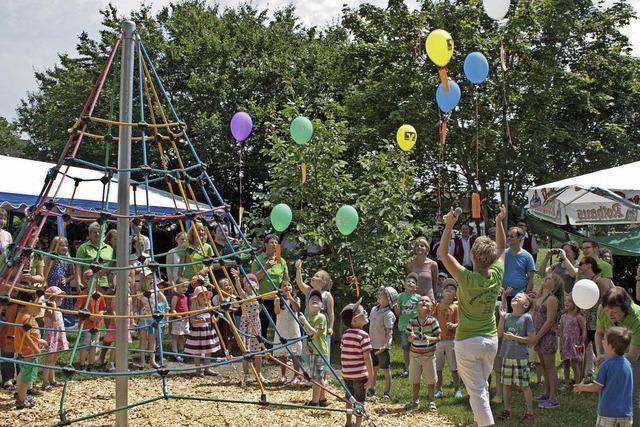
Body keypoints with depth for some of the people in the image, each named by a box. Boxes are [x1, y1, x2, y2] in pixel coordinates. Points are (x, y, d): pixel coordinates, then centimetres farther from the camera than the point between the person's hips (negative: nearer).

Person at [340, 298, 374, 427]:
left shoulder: (345, 334, 4)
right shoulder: (363, 335, -16)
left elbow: (343, 354, 10)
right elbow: (367, 358, -17)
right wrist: (371, 377, -12)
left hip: (346, 373, 6)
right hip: (360, 374, -6)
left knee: (349, 399, 21)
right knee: (360, 402, 7)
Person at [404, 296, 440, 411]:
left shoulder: (433, 321, -9)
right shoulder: (412, 321, -3)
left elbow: (438, 337, -8)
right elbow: (409, 338, 3)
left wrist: (428, 338, -25)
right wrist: (412, 337, -20)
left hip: (429, 355, -2)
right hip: (415, 355, 2)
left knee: (431, 380, 6)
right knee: (414, 380, 12)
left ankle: (431, 401, 22)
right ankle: (415, 400, 28)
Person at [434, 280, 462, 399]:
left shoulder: (455, 307, 2)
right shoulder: (438, 306, 9)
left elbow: (458, 323, -2)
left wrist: (453, 325, -22)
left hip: (451, 340, -2)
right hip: (438, 339, 2)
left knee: (454, 368, 1)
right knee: (438, 367, 5)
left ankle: (457, 389, 12)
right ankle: (438, 389, 15)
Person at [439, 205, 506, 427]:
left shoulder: (467, 279, -20)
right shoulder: (496, 276, -7)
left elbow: (443, 253, -14)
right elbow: (501, 249, 12)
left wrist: (449, 225, -15)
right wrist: (499, 222, 12)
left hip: (468, 342, -6)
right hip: (491, 340, 6)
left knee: (477, 391, -2)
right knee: (482, 386, 22)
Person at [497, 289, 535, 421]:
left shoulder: (526, 317, -6)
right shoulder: (507, 316, 6)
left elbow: (530, 338, -8)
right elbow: (499, 334, -1)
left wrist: (514, 337, -17)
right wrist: (502, 317, -6)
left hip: (521, 357, -4)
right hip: (507, 355, 5)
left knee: (524, 385, 1)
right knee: (506, 384, 11)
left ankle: (530, 412, 12)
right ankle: (506, 410, 25)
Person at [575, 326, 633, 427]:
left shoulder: (606, 365, -15)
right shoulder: (627, 364, 2)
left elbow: (596, 387, -7)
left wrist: (582, 387, 12)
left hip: (607, 412, -4)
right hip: (626, 413, 5)